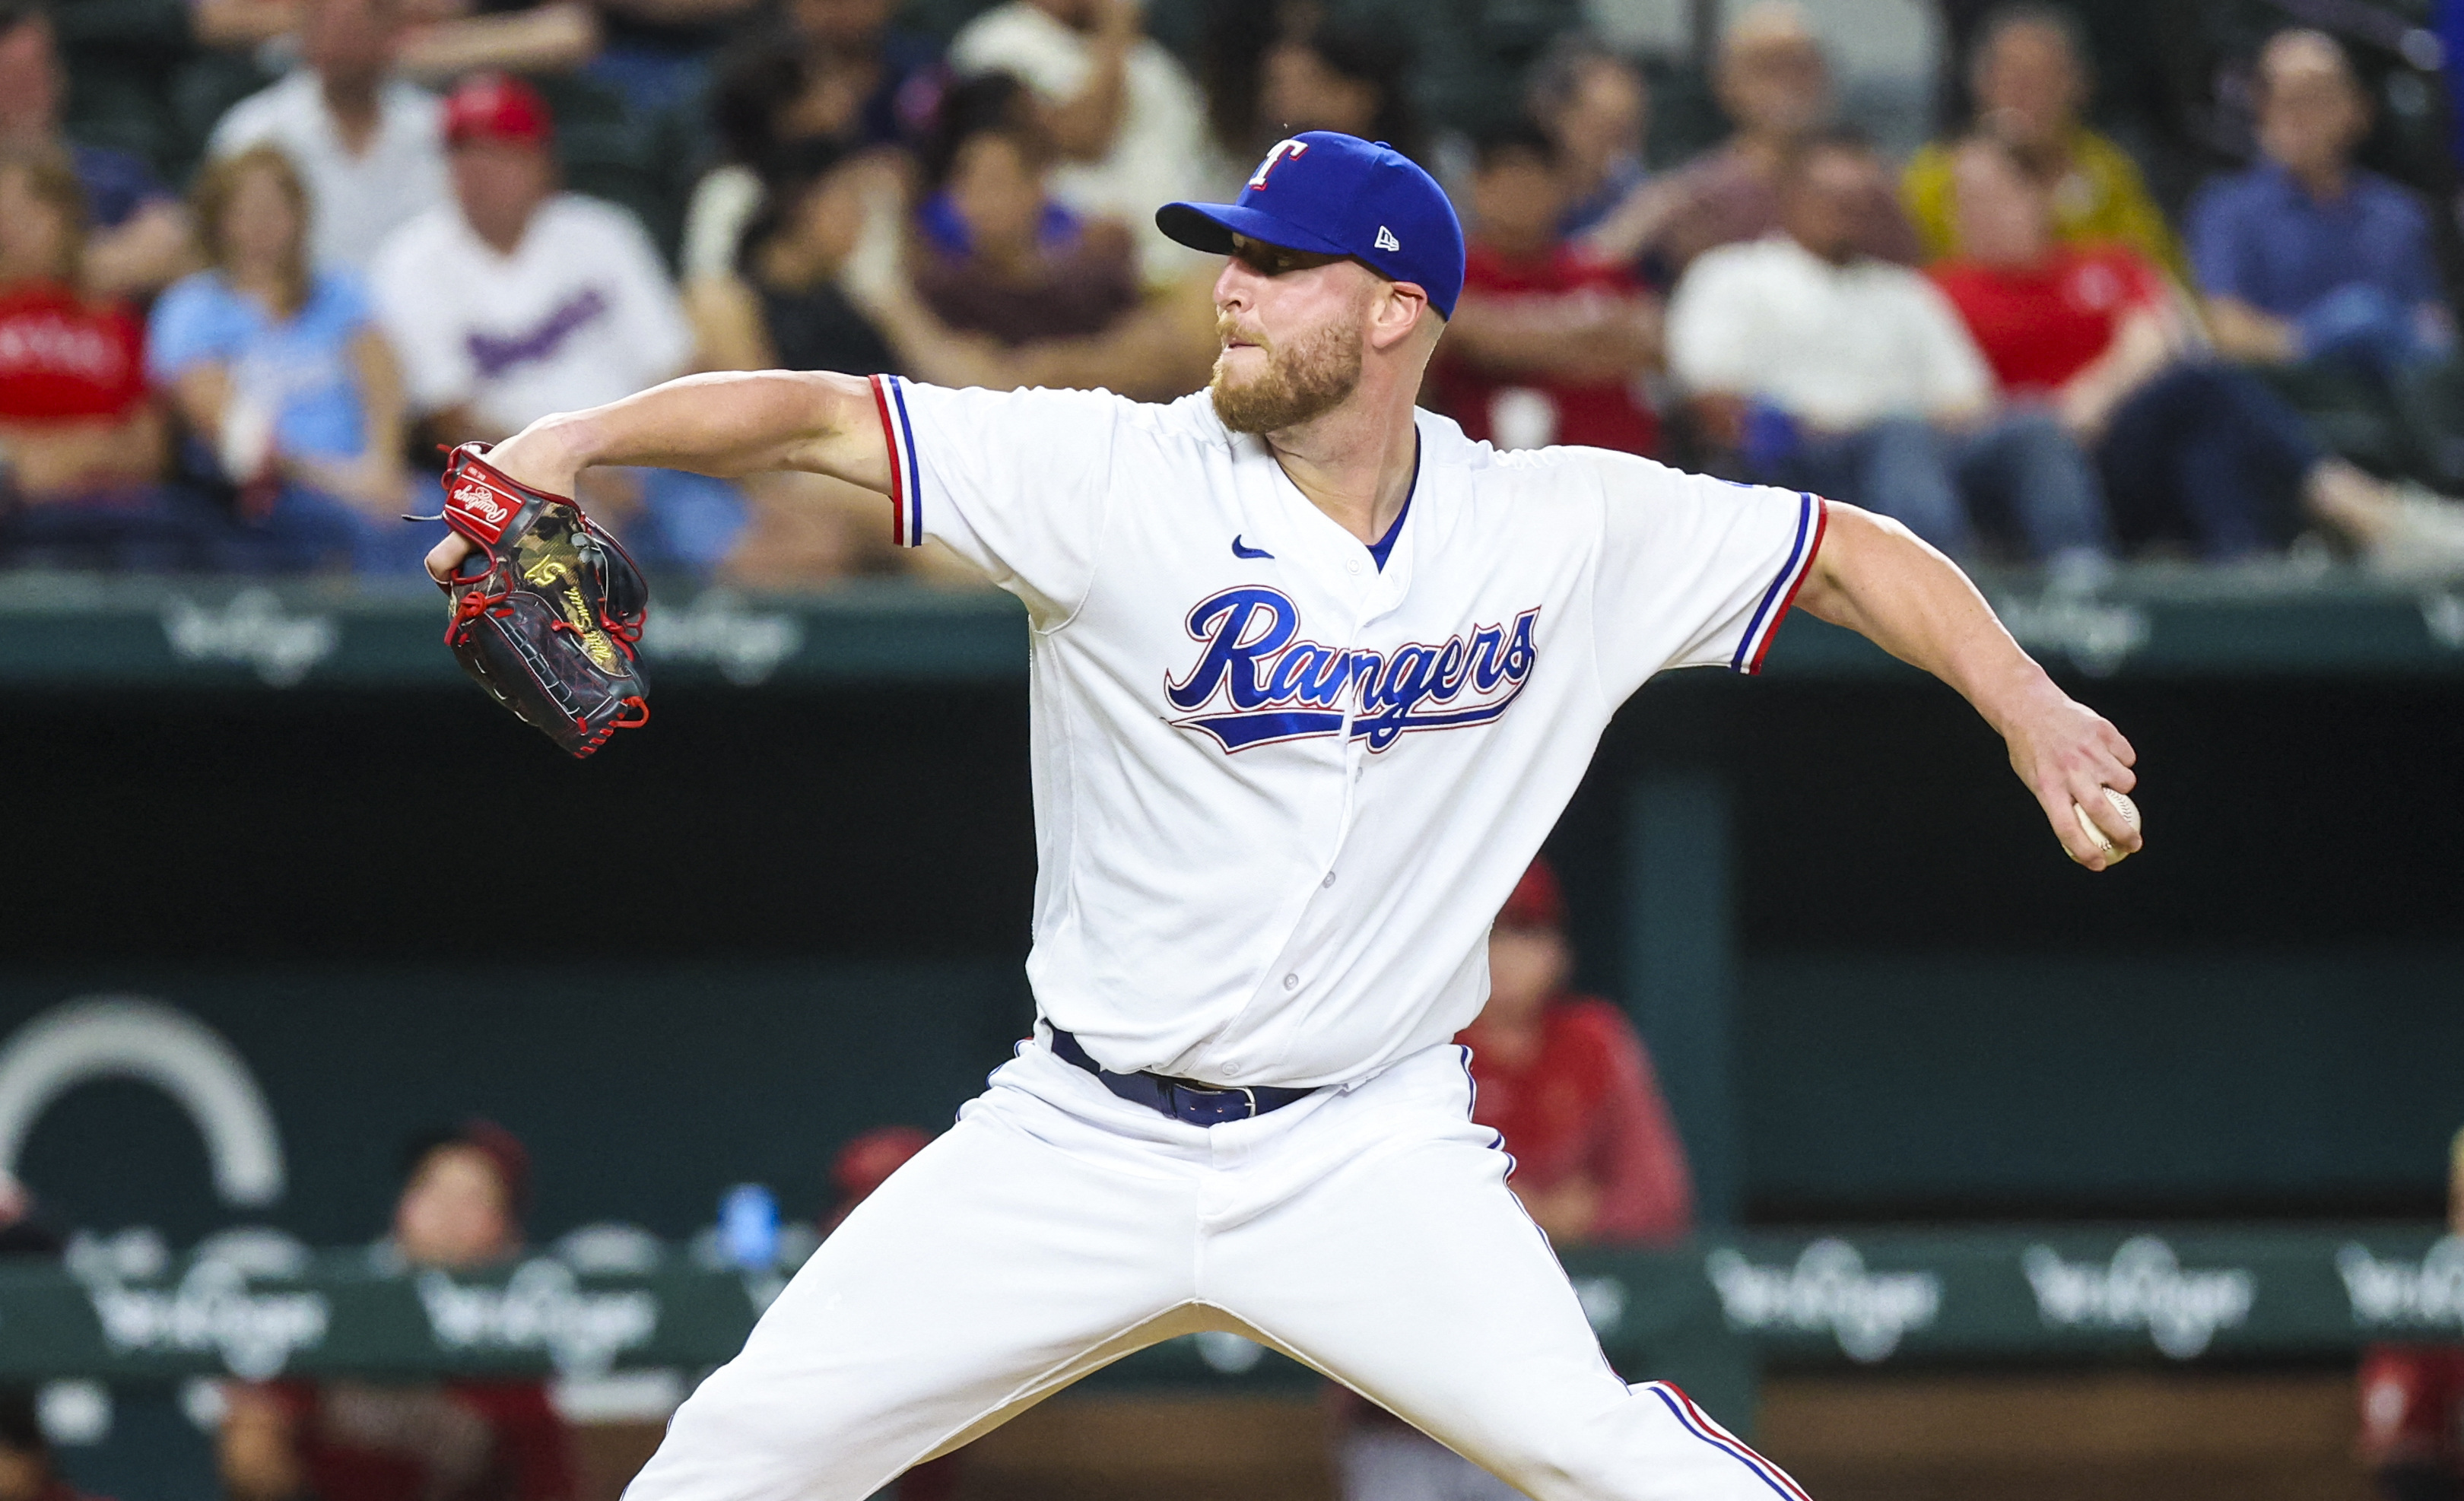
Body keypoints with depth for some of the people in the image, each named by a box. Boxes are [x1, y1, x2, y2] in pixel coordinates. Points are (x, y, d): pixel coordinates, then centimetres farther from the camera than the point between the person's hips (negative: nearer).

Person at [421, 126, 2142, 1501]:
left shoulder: (1567, 531, -4)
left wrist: (2030, 711, -7)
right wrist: (578, 437, -31)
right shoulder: (1118, 481, -9)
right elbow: (820, 419, -16)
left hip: (1368, 1149, -1)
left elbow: (1851, 552, 5)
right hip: (1084, 1143, 1)